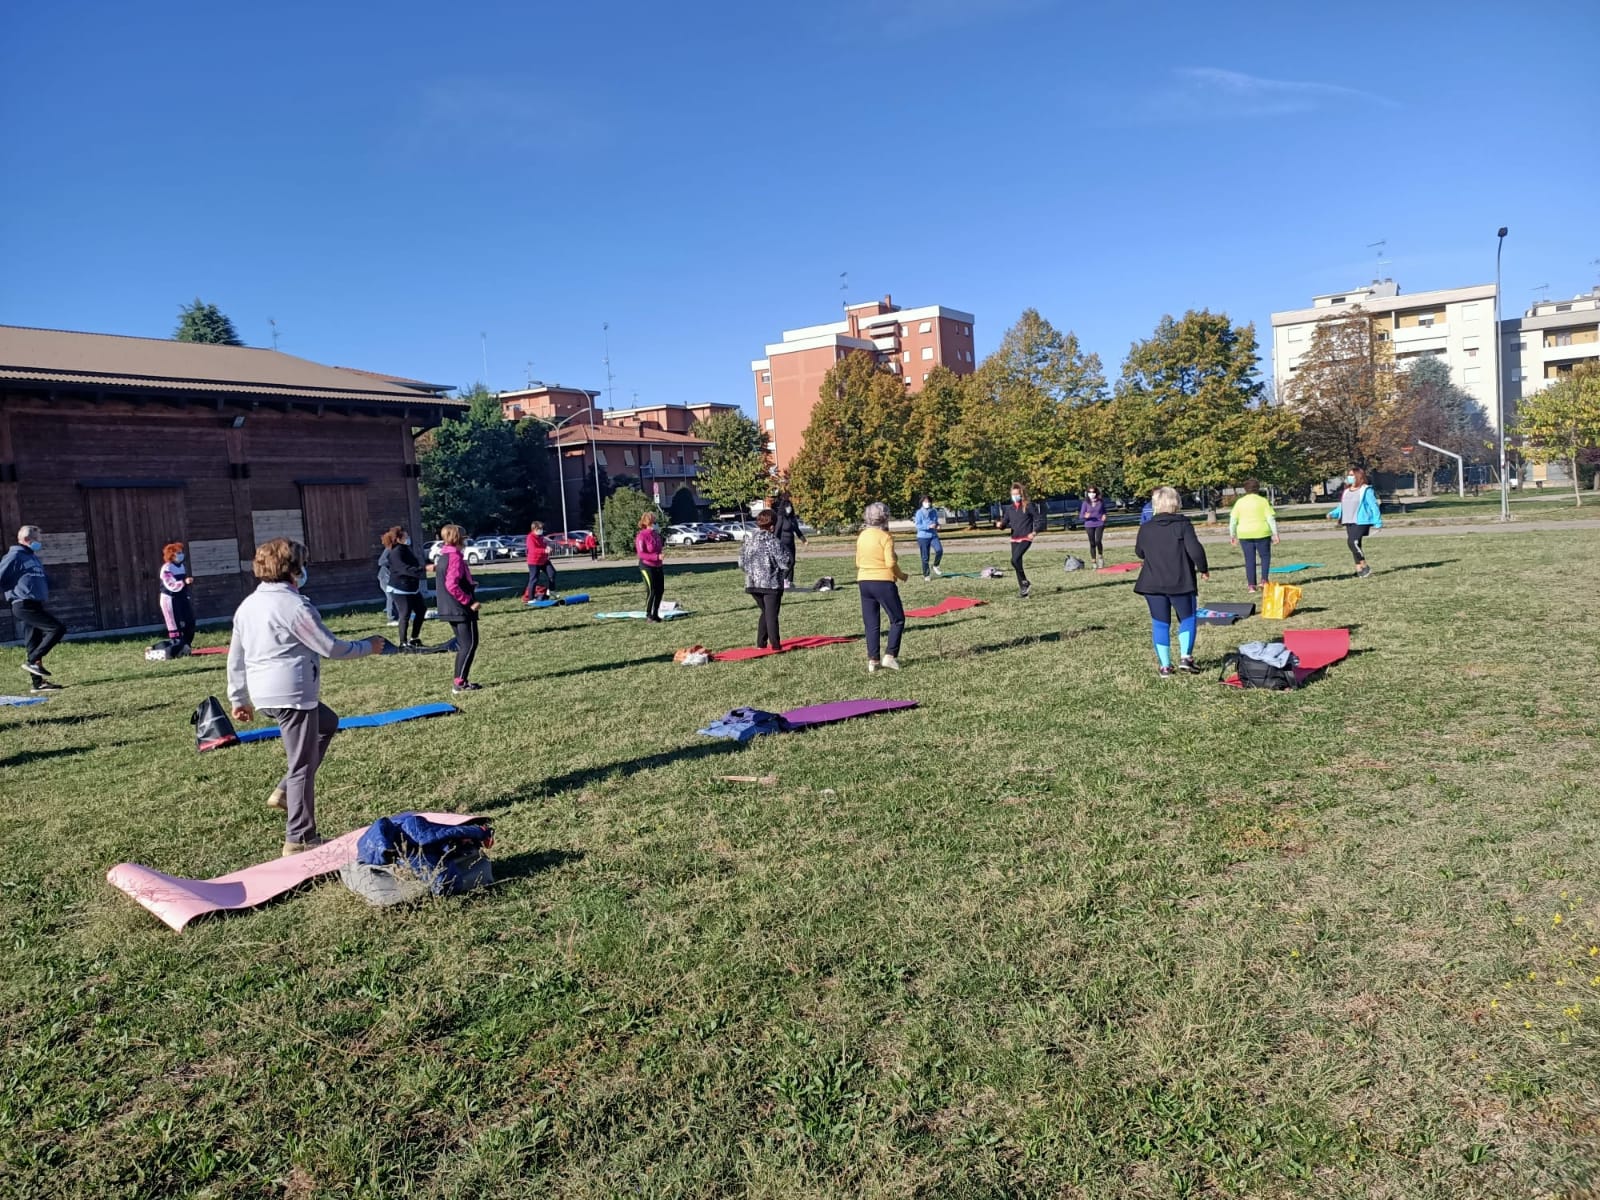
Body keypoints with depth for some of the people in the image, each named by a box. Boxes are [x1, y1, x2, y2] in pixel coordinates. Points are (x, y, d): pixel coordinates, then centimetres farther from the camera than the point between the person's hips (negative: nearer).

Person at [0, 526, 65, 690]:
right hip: (24, 606, -9)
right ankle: (32, 661, -10)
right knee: (58, 628, -17)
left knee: (34, 643, 9)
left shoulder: (34, 558, 20)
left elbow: (44, 579, 33)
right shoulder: (15, 556, -8)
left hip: (35, 606, 9)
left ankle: (38, 683, 12)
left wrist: (44, 592, 17)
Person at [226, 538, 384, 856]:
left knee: (327, 723, 29)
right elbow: (330, 647, -11)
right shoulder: (295, 606, -15)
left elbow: (235, 657, 16)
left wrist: (238, 699, 23)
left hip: (262, 694, 9)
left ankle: (286, 792, 21)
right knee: (303, 766, 1)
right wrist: (367, 647, 4)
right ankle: (299, 839, 9)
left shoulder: (247, 605, 10)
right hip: (292, 694, -9)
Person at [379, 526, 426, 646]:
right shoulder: (395, 553, -19)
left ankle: (414, 639, 22)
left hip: (412, 588, 10)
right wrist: (423, 570, -40)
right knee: (405, 615, -5)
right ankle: (403, 643, 5)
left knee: (421, 609, 13)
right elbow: (405, 569, -31)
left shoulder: (406, 549, 10)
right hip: (400, 590, -10)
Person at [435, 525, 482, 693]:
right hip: (461, 609, -10)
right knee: (470, 644, -7)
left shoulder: (443, 557, 14)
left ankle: (462, 681, 15)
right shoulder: (455, 557, -17)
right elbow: (452, 585, -24)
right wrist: (469, 601, -19)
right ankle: (459, 683, -10)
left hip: (450, 609, 10)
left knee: (464, 644, 14)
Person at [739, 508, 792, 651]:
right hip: (771, 584, -6)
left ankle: (760, 643, 20)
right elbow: (785, 563, -14)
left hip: (752, 584, 6)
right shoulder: (774, 542, -14)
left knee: (765, 613, 21)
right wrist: (788, 554, 5)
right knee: (772, 615, 2)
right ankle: (775, 645, 3)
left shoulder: (749, 540, 4)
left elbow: (742, 563, 10)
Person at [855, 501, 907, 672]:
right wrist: (901, 575, 0)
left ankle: (872, 660, 10)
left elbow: (858, 562, 12)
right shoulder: (885, 536, -11)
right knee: (897, 619, 6)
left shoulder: (862, 536, 8)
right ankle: (890, 656, -1)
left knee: (871, 623, 10)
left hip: (864, 582, 6)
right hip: (883, 582, -6)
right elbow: (891, 563, -15)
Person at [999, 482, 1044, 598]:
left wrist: (1034, 532, -15)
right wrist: (1001, 524, -10)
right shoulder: (1010, 508, 11)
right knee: (1017, 562, 6)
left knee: (1015, 560, -23)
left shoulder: (1029, 506, -5)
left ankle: (1024, 582, -5)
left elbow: (1039, 519, -3)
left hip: (1026, 538, -6)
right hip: (1014, 539, 6)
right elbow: (1006, 521, 13)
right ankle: (1023, 591, 14)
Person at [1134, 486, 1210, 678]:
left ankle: (1165, 666, 6)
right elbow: (1195, 550, -16)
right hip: (1181, 582, -2)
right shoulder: (1183, 525, -7)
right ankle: (1185, 657, 3)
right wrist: (1203, 569, -1)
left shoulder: (1145, 528, 2)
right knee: (1187, 618, 16)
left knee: (1160, 624, 8)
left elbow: (1139, 552, 15)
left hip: (1153, 584, 2)